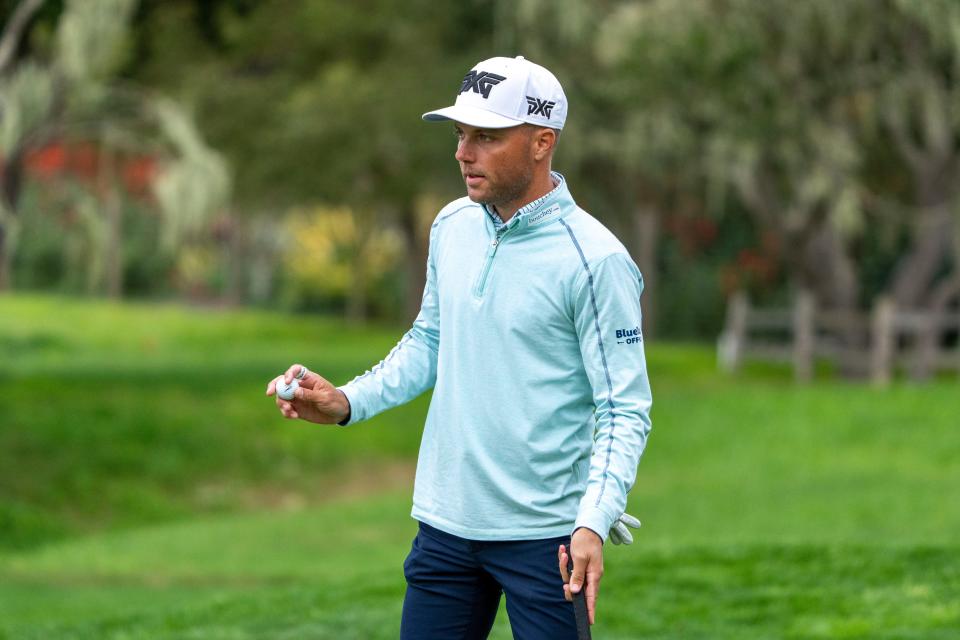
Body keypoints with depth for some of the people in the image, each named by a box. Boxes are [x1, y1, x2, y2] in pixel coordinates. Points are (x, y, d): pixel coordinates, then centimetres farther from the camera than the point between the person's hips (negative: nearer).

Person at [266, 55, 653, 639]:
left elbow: (626, 411, -14)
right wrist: (347, 402, 4)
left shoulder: (595, 260, -15)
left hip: (547, 539, -6)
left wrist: (593, 524, -27)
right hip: (446, 524, 6)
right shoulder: (452, 227, 5)